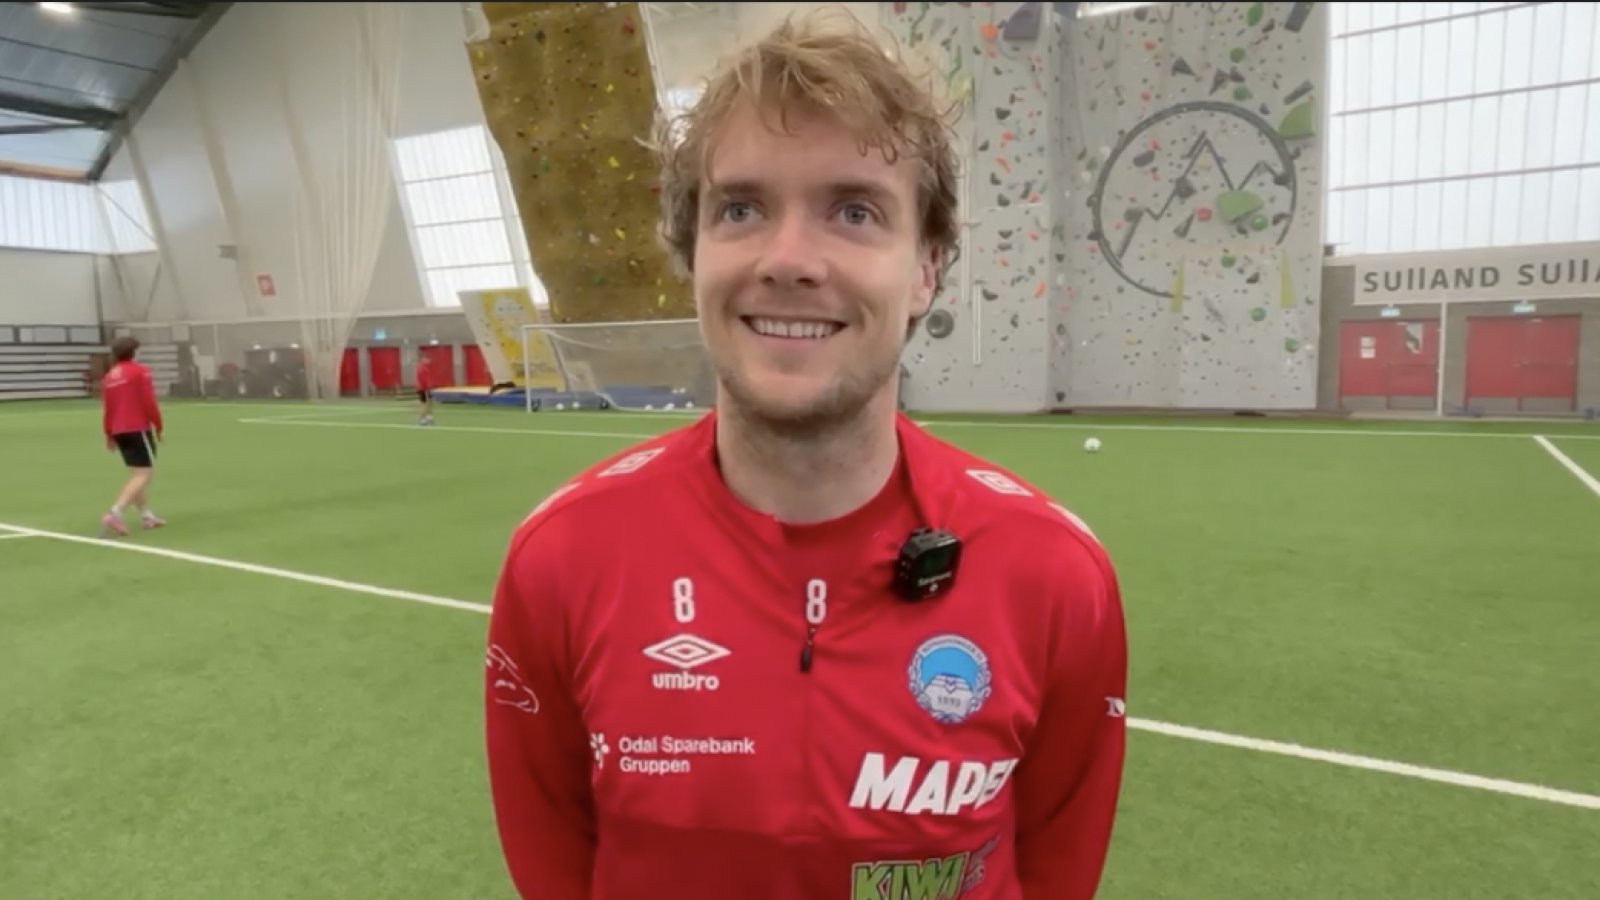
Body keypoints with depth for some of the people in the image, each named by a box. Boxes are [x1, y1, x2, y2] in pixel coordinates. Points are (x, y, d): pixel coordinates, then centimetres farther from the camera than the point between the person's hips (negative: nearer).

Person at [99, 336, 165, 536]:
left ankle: (146, 515, 23)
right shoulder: (139, 371, -6)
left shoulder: (108, 377, 12)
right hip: (138, 429, -8)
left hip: (119, 432, 8)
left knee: (138, 473, 19)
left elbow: (106, 409, 13)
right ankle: (114, 514, -24)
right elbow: (149, 402, -11)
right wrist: (159, 426, -1)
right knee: (143, 474, -9)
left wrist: (109, 435, 20)